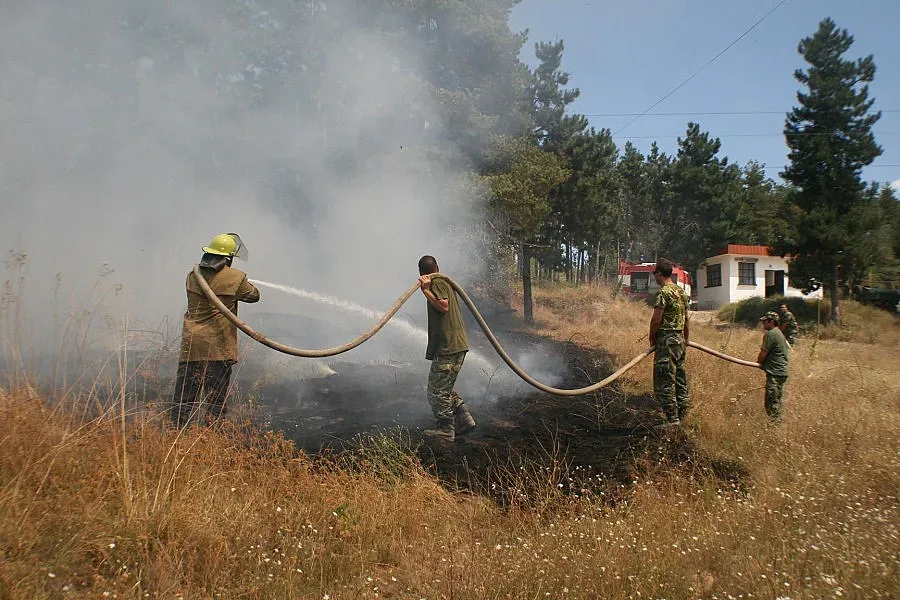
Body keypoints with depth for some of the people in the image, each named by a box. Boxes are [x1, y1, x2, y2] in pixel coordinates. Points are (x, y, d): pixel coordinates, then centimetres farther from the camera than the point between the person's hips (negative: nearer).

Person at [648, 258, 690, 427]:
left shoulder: (664, 292, -14)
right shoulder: (682, 292, 13)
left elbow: (656, 319, -17)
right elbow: (686, 320, 18)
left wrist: (652, 338, -3)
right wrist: (686, 340, 25)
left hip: (666, 340, -9)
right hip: (680, 340, 9)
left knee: (664, 381, -5)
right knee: (680, 379, 13)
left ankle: (672, 418, -4)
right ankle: (682, 415, 19)